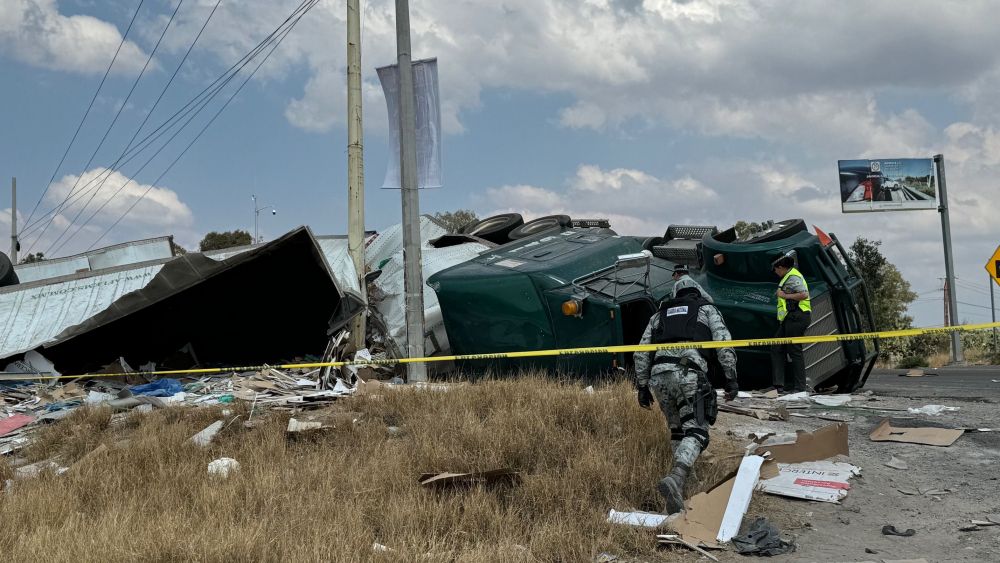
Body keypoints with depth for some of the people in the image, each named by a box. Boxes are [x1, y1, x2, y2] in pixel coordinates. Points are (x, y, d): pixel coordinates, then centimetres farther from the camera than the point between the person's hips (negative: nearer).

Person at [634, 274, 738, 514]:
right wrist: (731, 377, 8)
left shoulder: (660, 314, 31)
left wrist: (642, 386, 25)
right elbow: (723, 344, 8)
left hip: (658, 376, 4)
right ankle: (675, 478, -33)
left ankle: (681, 481, 15)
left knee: (677, 431, 20)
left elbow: (642, 353, 23)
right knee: (696, 432, -10)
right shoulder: (707, 309, 23)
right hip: (689, 373, -4)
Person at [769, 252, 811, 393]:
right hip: (789, 319, 11)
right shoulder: (789, 276, 21)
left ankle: (800, 386, -2)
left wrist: (785, 295, -15)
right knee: (777, 349, 9)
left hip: (796, 317, -11)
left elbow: (804, 294, -23)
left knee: (794, 351, -7)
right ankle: (779, 384, 8)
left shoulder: (793, 277, -12)